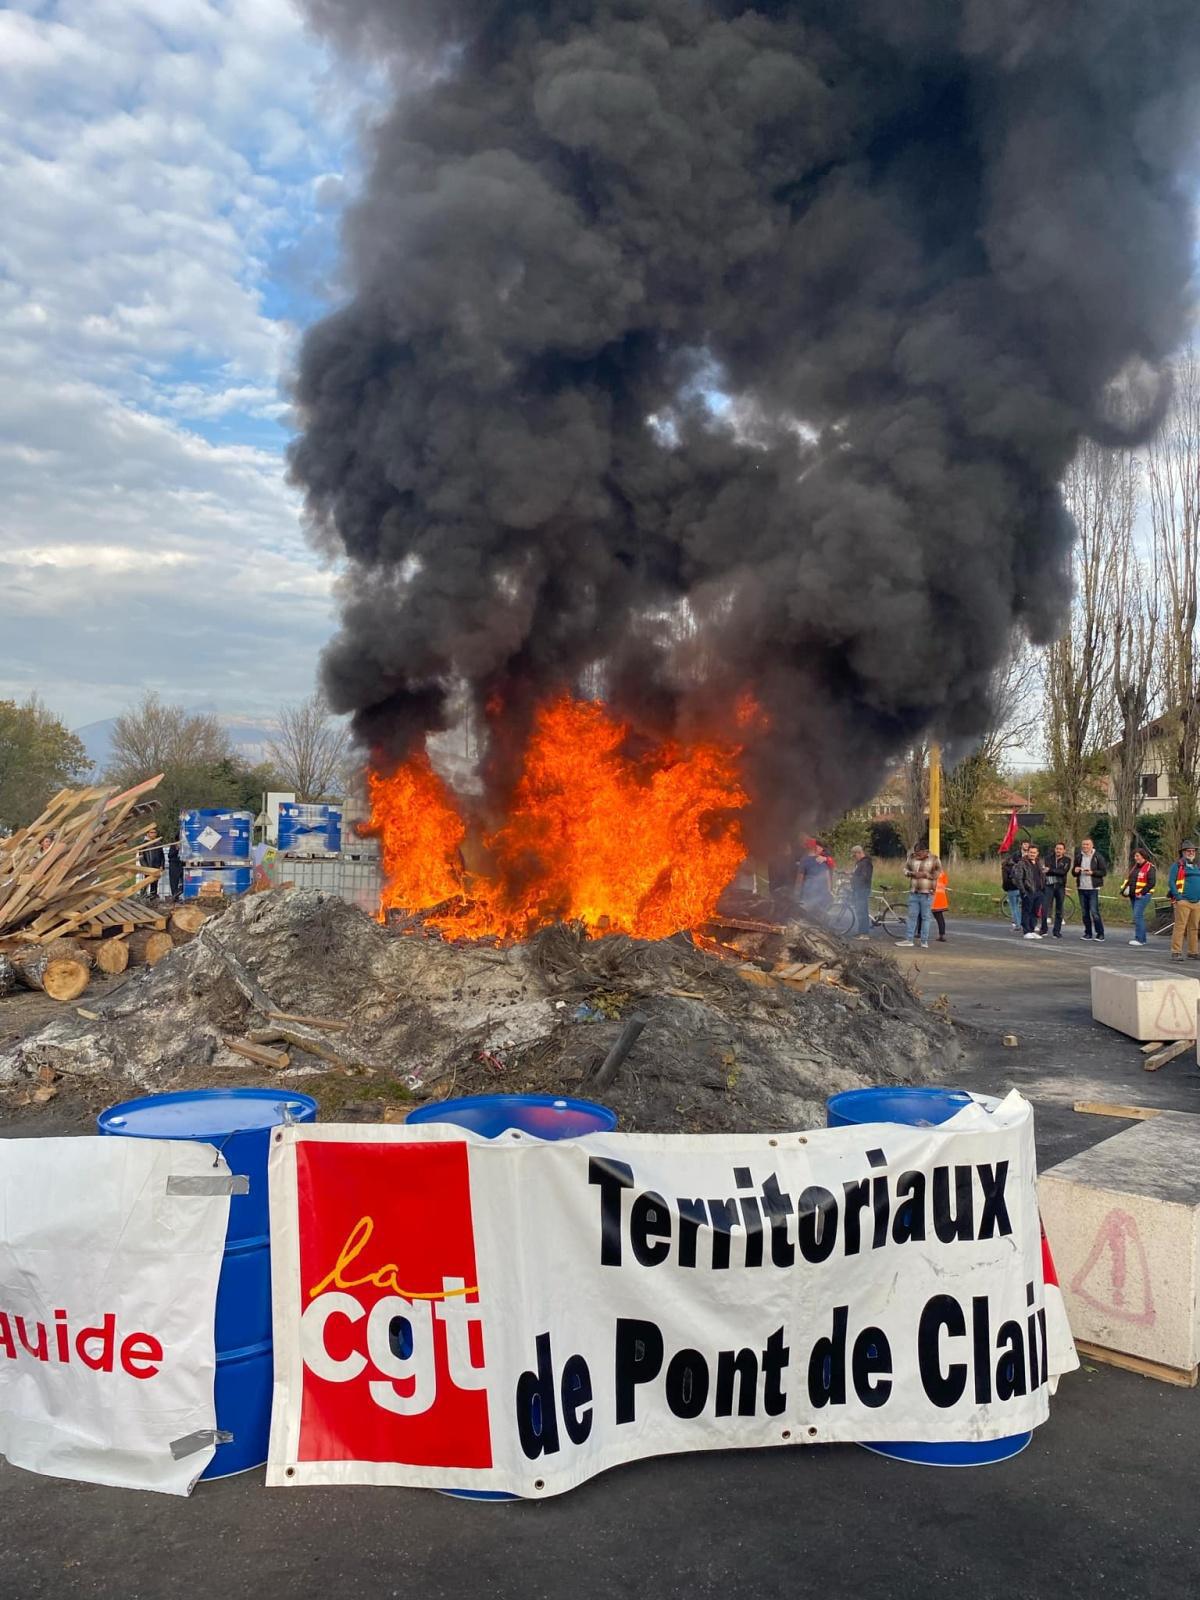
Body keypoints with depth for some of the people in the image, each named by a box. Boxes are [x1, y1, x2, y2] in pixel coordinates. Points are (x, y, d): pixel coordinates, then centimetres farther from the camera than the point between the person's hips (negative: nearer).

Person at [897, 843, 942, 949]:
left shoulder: (934, 860, -4)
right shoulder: (912, 858, 8)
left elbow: (937, 874, -7)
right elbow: (905, 869, 11)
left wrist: (925, 874, -18)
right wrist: (911, 873, -9)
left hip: (926, 894, -4)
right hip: (913, 893, 4)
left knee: (925, 917, -1)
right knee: (912, 916, 6)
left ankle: (924, 941, 3)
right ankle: (909, 939, 10)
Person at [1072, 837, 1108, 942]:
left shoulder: (1098, 857, -4)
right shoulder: (1078, 857, 11)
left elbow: (1104, 871, -5)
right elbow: (1074, 872, 20)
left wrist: (1092, 872, -19)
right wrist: (1075, 870, -3)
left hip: (1093, 888, -5)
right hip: (1082, 888, 5)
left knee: (1094, 912, -11)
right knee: (1085, 912, 9)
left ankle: (1100, 934, -4)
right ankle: (1088, 933, 17)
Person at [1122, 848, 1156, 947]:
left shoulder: (1149, 867, -9)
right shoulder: (1134, 866, 17)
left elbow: (1151, 883, -16)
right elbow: (1129, 879, 23)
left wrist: (1142, 892, -19)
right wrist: (1124, 888, 8)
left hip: (1142, 895, -9)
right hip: (1133, 895, 9)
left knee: (1138, 916, -14)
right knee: (1138, 916, 12)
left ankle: (1139, 938, -13)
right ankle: (1142, 938, 19)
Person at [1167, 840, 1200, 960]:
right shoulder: (1178, 865, 1)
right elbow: (1171, 882, -6)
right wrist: (1178, 897, -13)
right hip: (1183, 901, -6)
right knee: (1180, 927, -8)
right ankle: (1176, 953, -8)